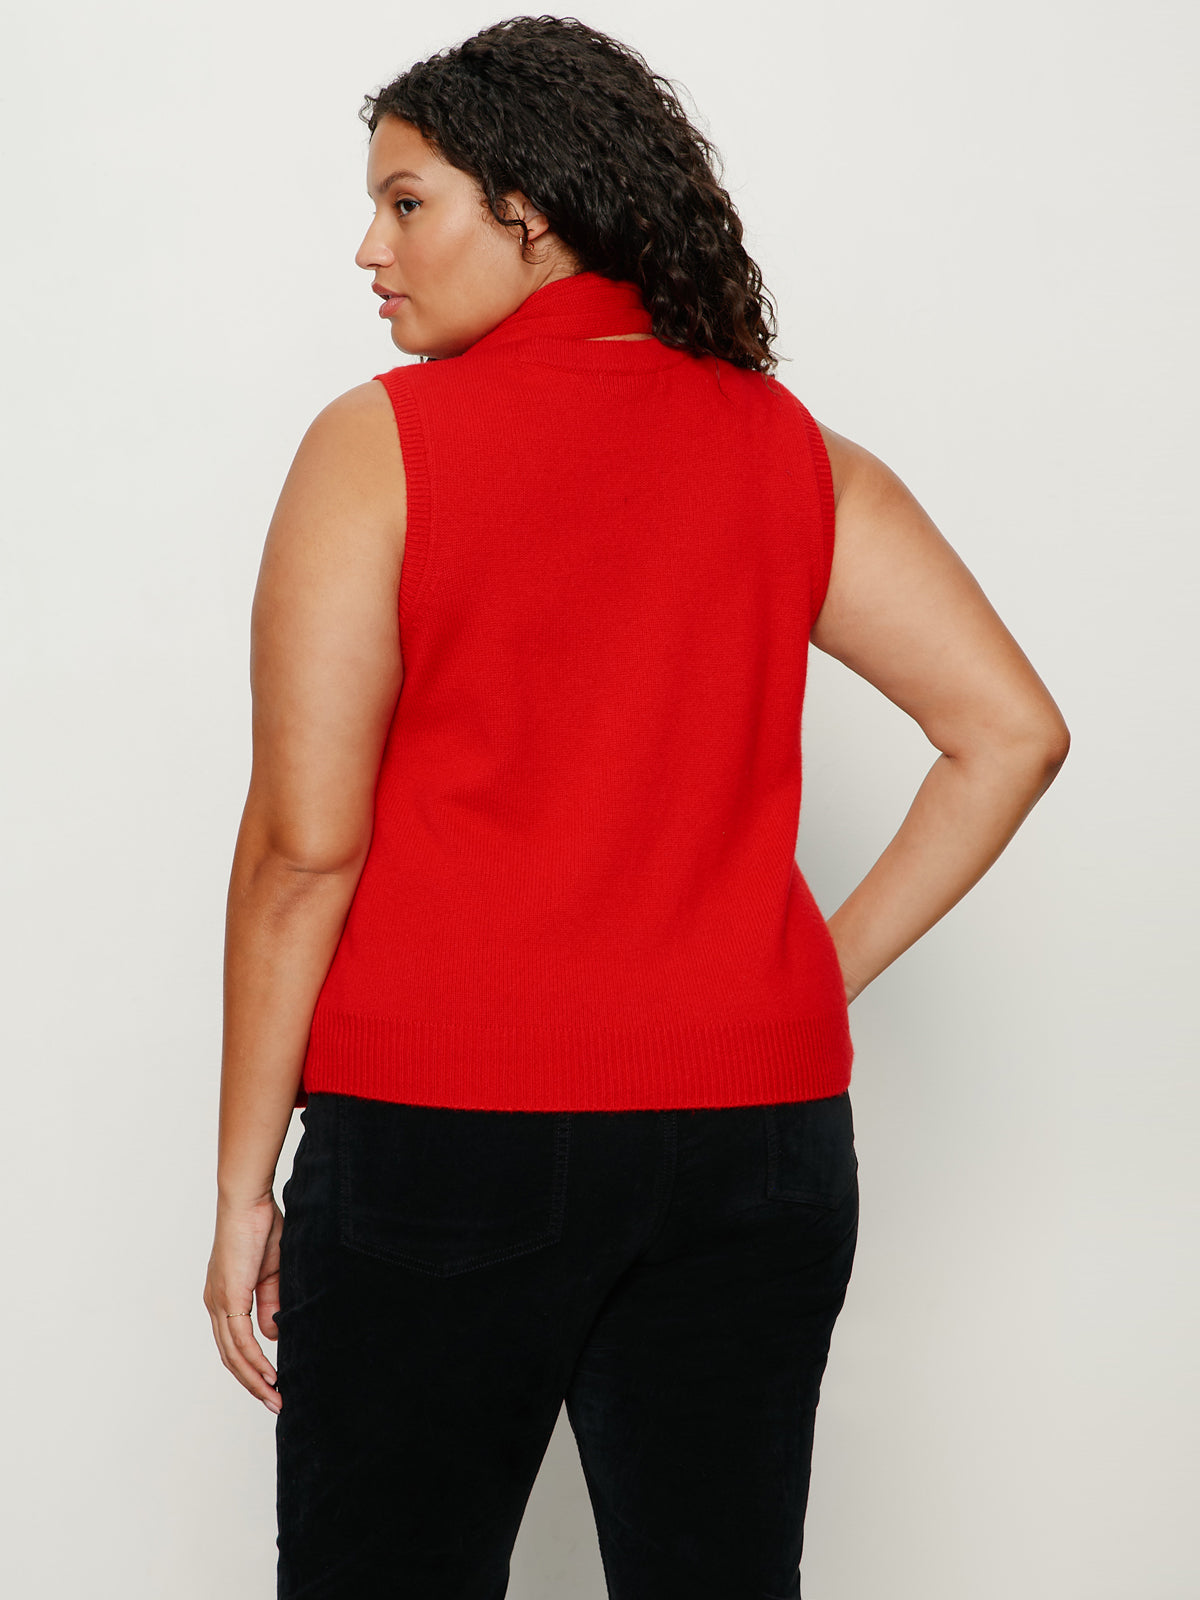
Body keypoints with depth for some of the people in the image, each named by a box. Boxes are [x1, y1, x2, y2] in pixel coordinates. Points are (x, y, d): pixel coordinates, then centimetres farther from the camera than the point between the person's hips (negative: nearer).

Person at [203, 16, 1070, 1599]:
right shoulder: (791, 449, 5)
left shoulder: (380, 445, -6)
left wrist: (243, 1185, -3)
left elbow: (306, 843, -9)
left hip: (440, 1128, -4)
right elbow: (1013, 729, 1)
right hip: (756, 1119, 4)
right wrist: (827, 965, 6)